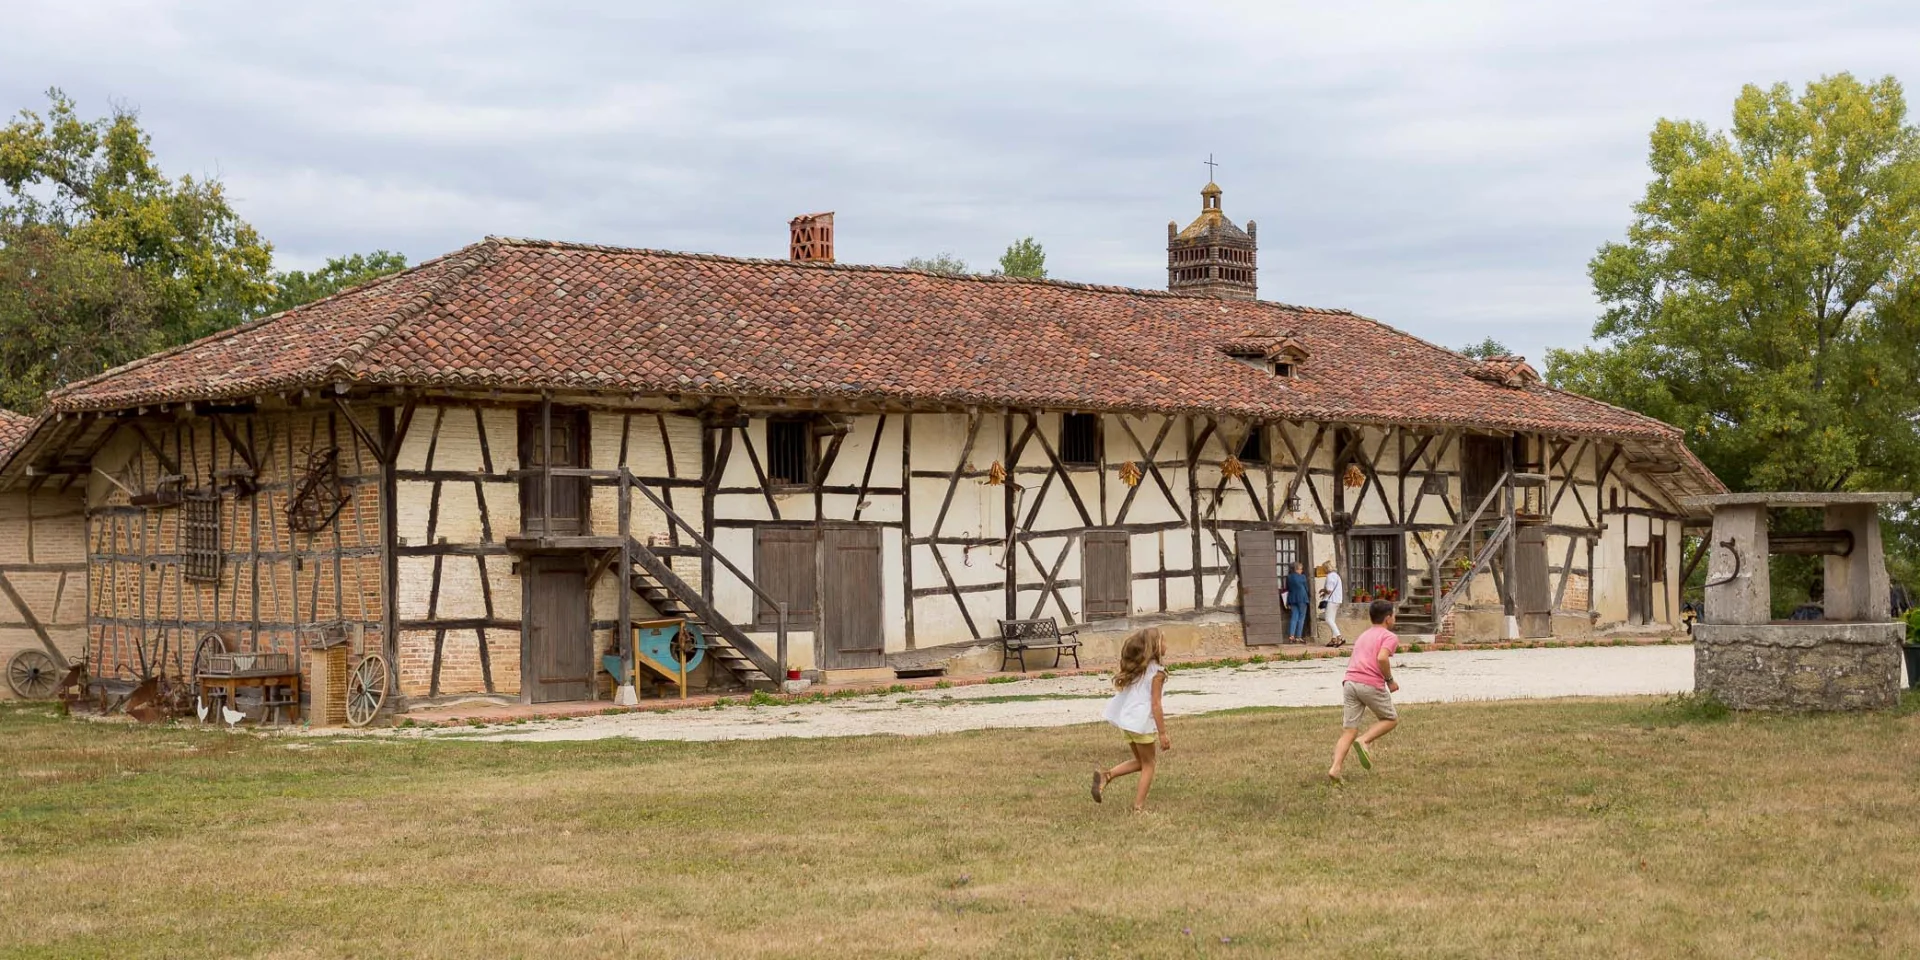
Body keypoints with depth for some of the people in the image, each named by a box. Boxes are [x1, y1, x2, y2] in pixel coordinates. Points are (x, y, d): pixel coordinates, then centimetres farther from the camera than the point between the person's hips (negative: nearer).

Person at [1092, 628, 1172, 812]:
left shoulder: (1136, 668, 12)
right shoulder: (1157, 672, -11)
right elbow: (1155, 705, -14)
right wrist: (1162, 733, -12)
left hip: (1126, 720, 7)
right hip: (1142, 723, -7)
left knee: (1140, 762, 21)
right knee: (1148, 765, 7)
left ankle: (1106, 776, 4)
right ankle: (1139, 807, 5)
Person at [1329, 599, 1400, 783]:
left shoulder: (1363, 636, 27)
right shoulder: (1389, 637, 3)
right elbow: (1382, 658, -16)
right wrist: (1390, 680, -4)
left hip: (1349, 682, 6)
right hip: (1371, 684, -6)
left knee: (1349, 731, 3)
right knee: (1391, 719, 16)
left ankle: (1335, 768, -14)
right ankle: (1364, 741, -8)